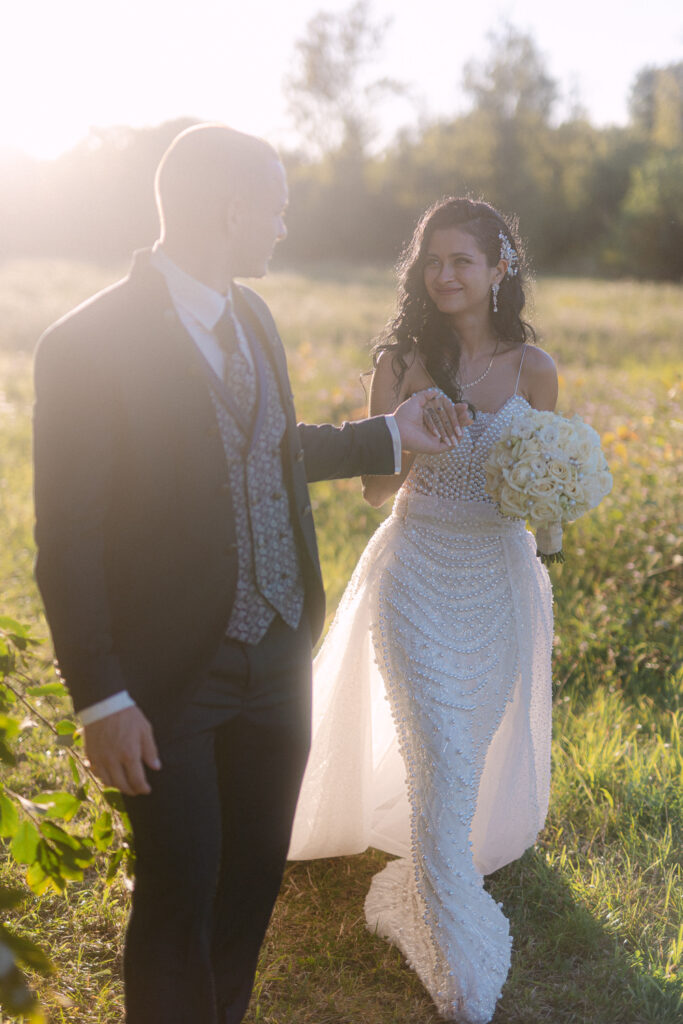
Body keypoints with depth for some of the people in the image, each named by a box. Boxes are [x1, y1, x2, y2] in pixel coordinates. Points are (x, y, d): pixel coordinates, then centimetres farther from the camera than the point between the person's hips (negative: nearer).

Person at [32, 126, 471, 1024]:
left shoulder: (251, 315, 4)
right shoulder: (87, 344, -19)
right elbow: (68, 545, -16)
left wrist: (390, 436, 18)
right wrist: (103, 700, -17)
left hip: (280, 652, 7)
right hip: (175, 678, -7)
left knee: (257, 868, 21)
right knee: (178, 899, 9)